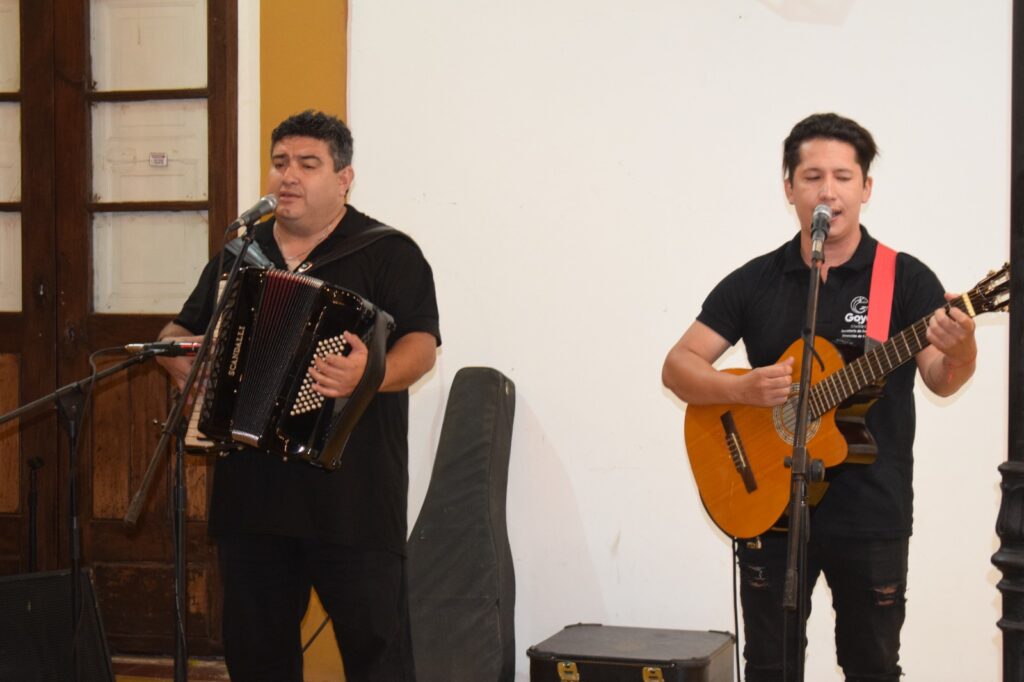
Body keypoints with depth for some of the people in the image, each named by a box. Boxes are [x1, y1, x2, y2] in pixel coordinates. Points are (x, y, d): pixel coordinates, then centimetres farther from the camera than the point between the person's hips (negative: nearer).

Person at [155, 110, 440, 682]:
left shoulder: (388, 254, -1)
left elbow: (421, 347, -12)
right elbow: (180, 330, 25)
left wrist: (370, 375, -33)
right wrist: (178, 355, 1)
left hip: (350, 495, -5)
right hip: (252, 494, 6)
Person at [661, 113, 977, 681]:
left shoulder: (906, 280, -4)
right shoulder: (754, 282, 2)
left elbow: (941, 382, -12)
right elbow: (678, 368, 0)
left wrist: (960, 352, -36)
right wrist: (743, 388, -19)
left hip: (872, 516, -1)